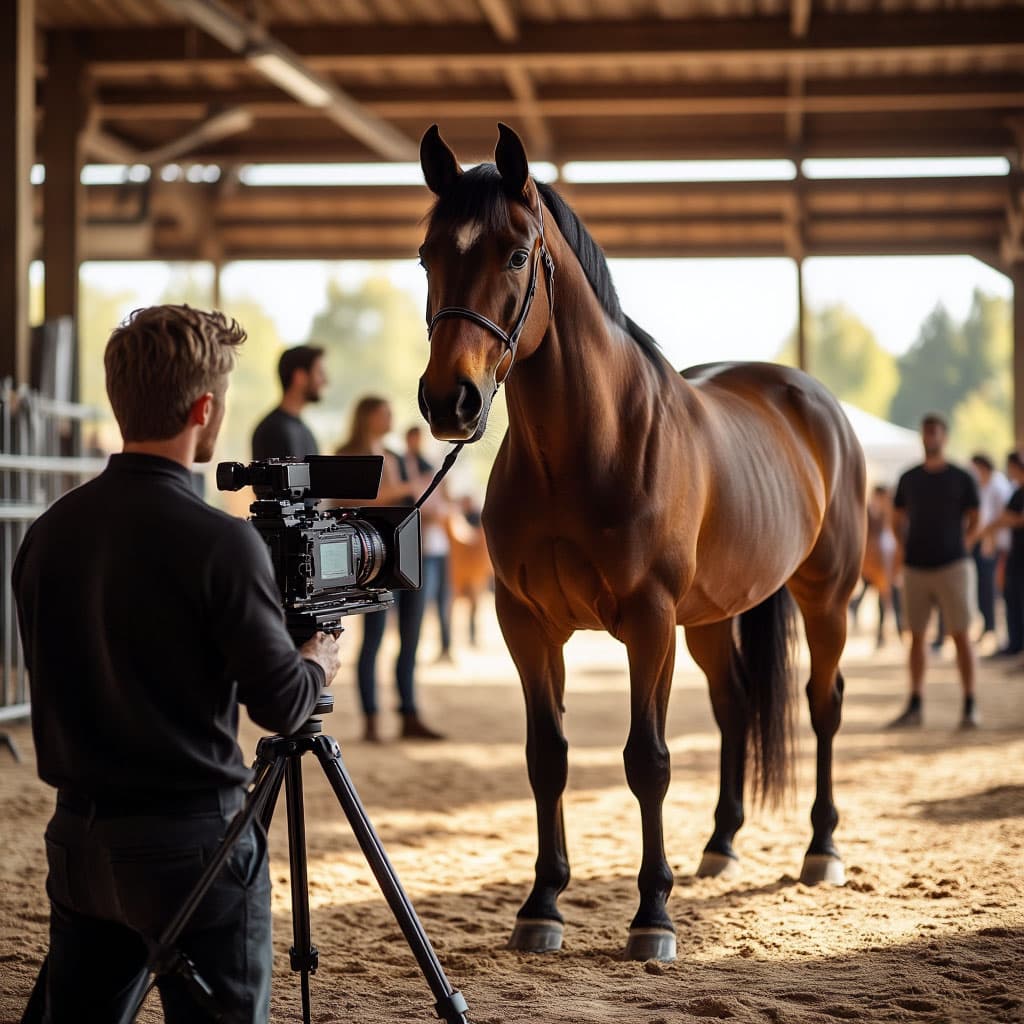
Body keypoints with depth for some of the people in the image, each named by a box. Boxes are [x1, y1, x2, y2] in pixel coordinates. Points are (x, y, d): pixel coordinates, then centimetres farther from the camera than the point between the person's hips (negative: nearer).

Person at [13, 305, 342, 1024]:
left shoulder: (50, 531, 1)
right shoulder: (220, 543, -18)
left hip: (80, 836, 6)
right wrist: (319, 665, 9)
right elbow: (281, 703, -14)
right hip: (192, 838, -6)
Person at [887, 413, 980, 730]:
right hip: (915, 568, 3)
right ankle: (915, 707, 12)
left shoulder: (962, 478, 2)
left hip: (952, 565, -3)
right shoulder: (908, 479, 9)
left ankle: (970, 706, 1)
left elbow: (973, 521, 9)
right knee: (916, 635, 6)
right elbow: (897, 520, 16)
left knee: (960, 634, -5)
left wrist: (956, 545, 2)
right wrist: (909, 547, 4)